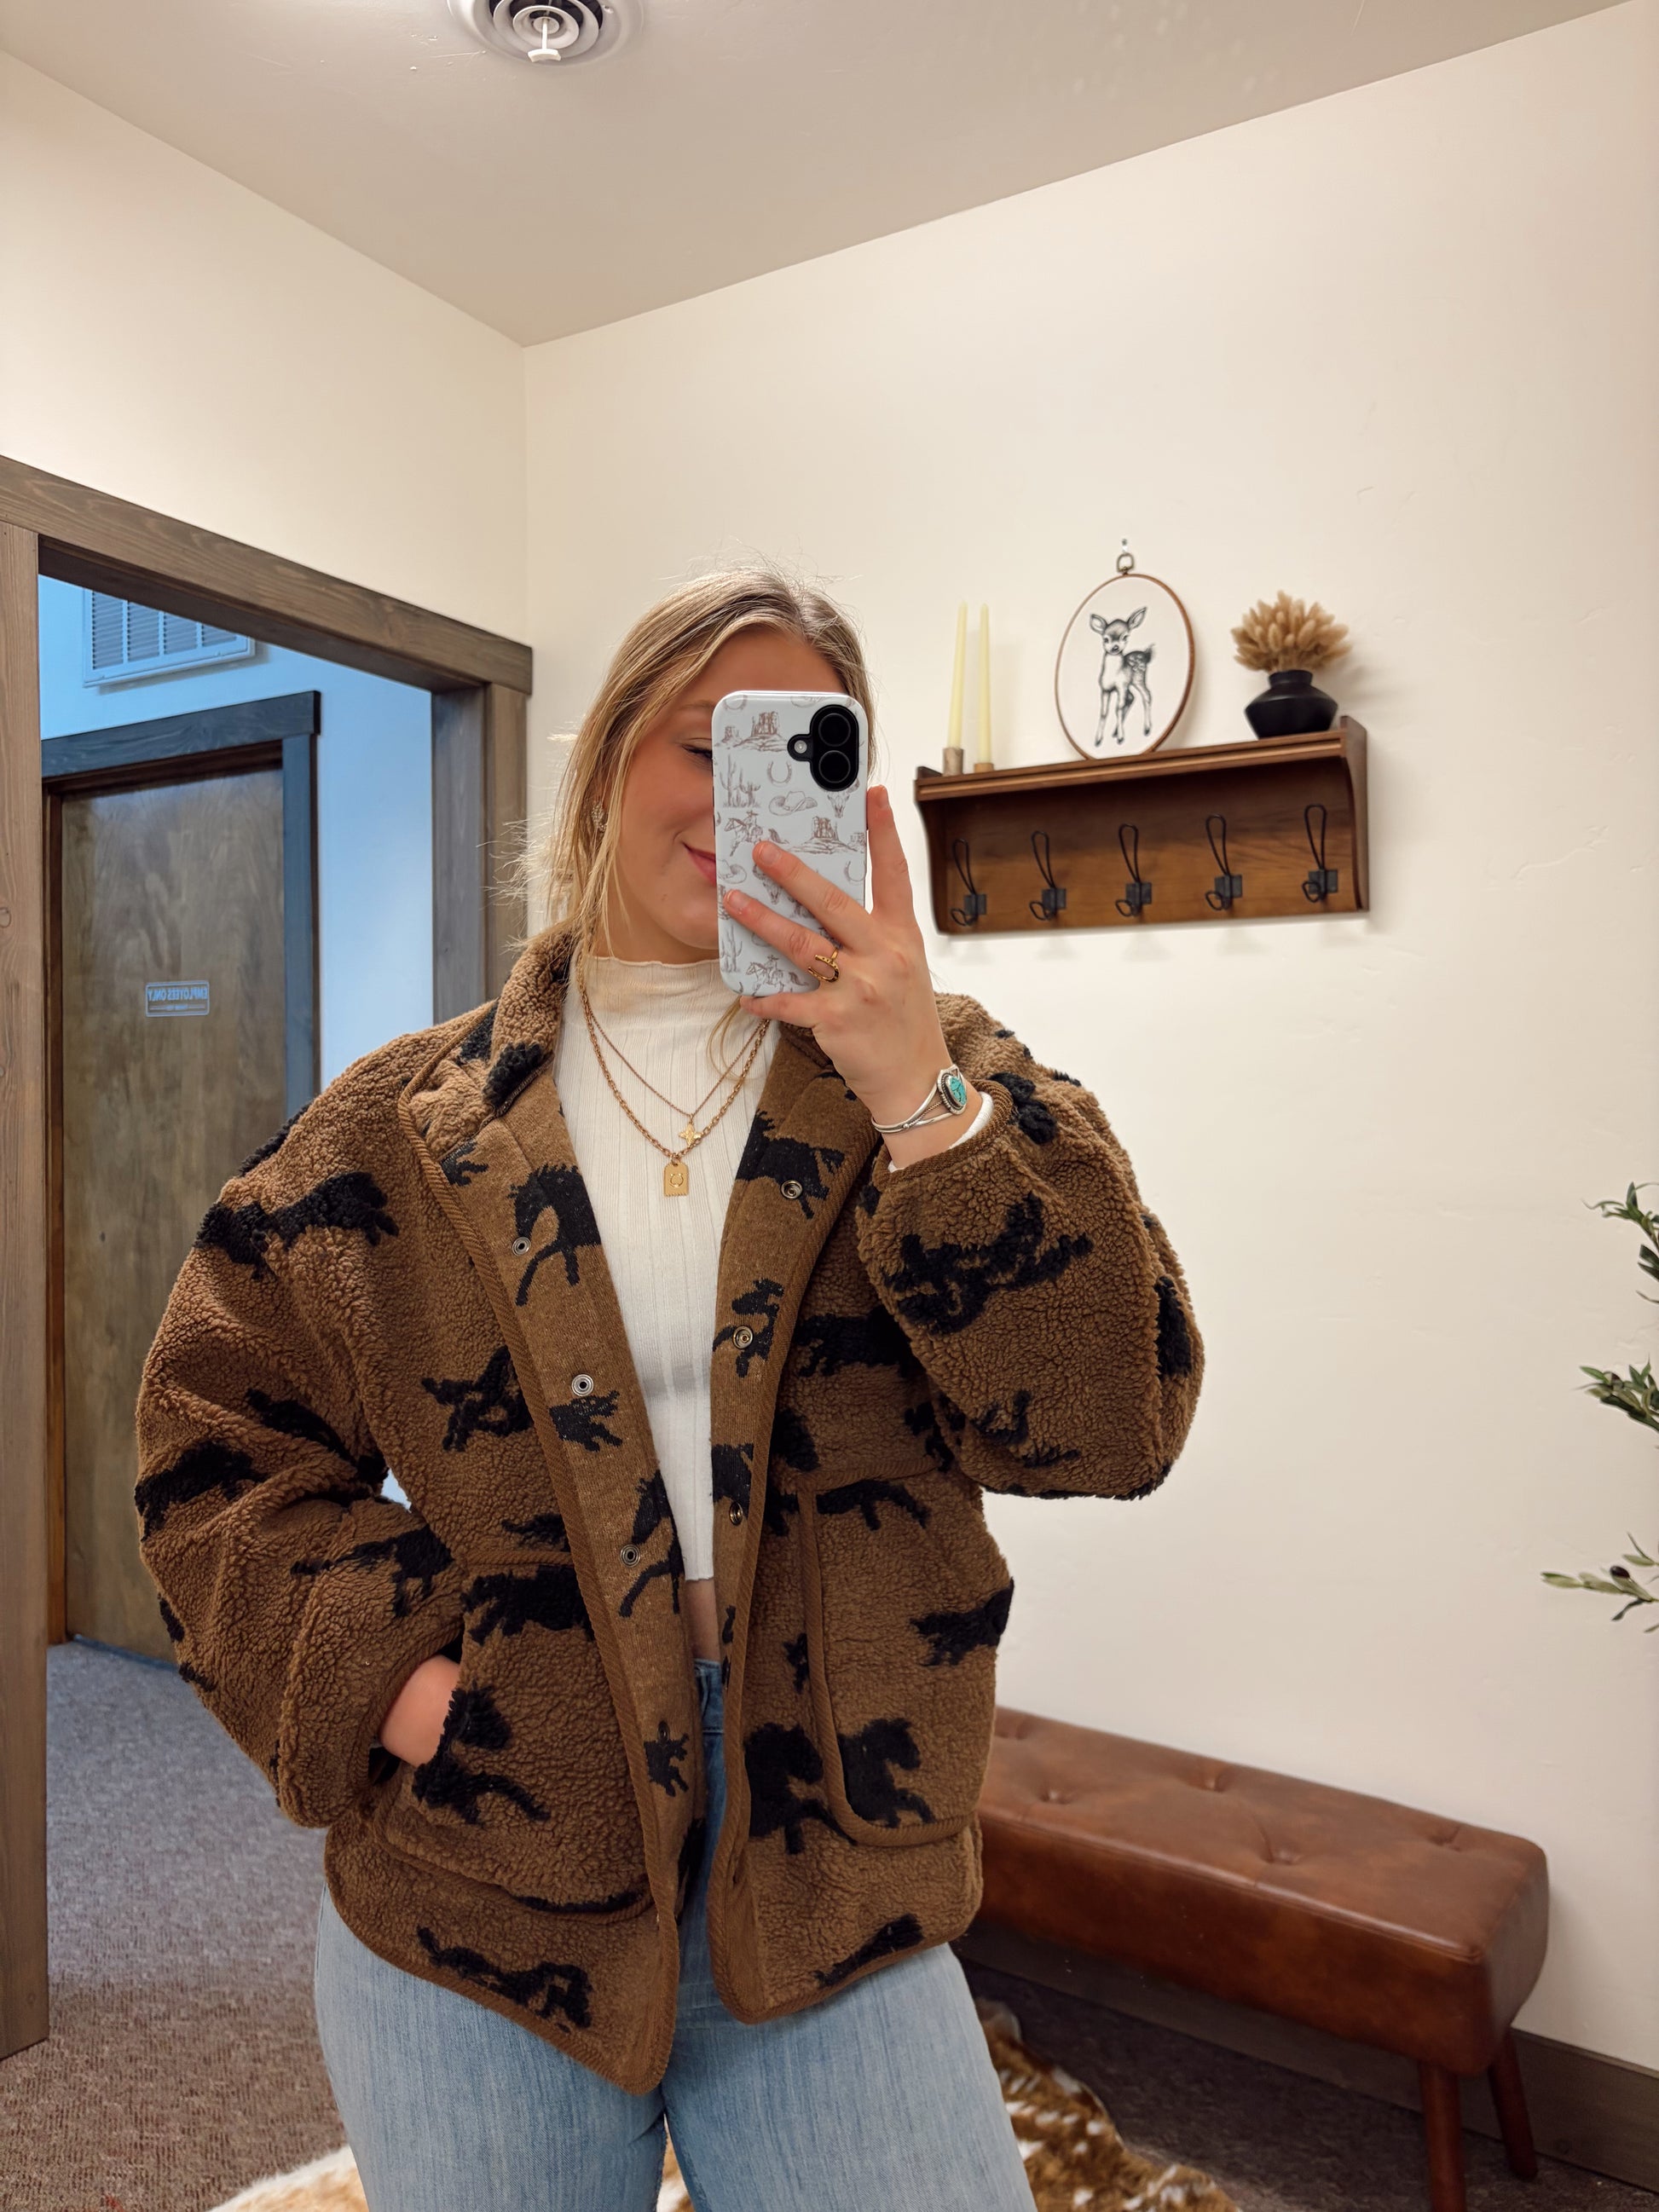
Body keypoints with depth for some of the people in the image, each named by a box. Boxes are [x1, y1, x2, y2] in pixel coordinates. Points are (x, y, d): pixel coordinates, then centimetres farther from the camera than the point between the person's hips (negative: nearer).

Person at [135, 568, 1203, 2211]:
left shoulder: (938, 1079, -3)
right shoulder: (414, 1122, -1)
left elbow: (1106, 1425, -13)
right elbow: (218, 1428, 5)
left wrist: (920, 1097, -22)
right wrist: (385, 1673, -8)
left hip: (830, 1903, 0)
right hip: (475, 1906, 1)